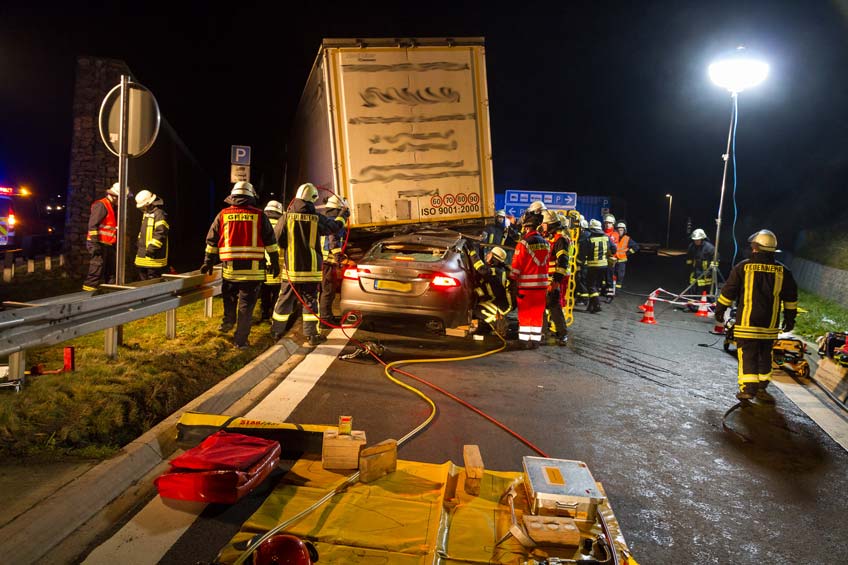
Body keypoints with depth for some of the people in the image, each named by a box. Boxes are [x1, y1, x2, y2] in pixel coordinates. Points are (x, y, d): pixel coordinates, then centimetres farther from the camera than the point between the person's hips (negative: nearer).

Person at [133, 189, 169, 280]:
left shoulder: (159, 214, -15)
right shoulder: (146, 213, 18)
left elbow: (161, 233, -24)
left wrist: (152, 247, -26)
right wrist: (139, 246, 26)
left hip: (154, 256, -10)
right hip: (143, 255, 10)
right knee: (143, 278, 17)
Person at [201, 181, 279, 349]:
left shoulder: (223, 215, 6)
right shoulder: (259, 215, 2)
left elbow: (211, 241, 11)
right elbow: (271, 241, 3)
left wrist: (208, 262, 19)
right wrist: (275, 263, 10)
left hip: (230, 267, 1)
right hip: (253, 269, -1)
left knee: (229, 297, 28)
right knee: (246, 304, 4)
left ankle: (228, 321, 17)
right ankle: (240, 340, 6)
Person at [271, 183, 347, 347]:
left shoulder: (286, 216, -5)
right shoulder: (317, 218, -5)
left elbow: (276, 239, -2)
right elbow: (334, 226, 12)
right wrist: (343, 216, 32)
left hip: (291, 268, 1)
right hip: (311, 268, -1)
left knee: (285, 300, 11)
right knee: (310, 301, 6)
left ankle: (276, 332, 21)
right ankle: (311, 336, 7)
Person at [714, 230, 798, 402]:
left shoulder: (743, 267, -7)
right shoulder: (782, 271, 3)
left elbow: (728, 291, -2)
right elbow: (791, 297, 10)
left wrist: (720, 310, 10)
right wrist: (790, 318, 21)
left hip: (746, 323, -3)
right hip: (770, 325, 3)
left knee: (747, 355, 1)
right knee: (765, 356, 15)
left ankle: (747, 388, -5)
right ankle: (761, 388, 22)